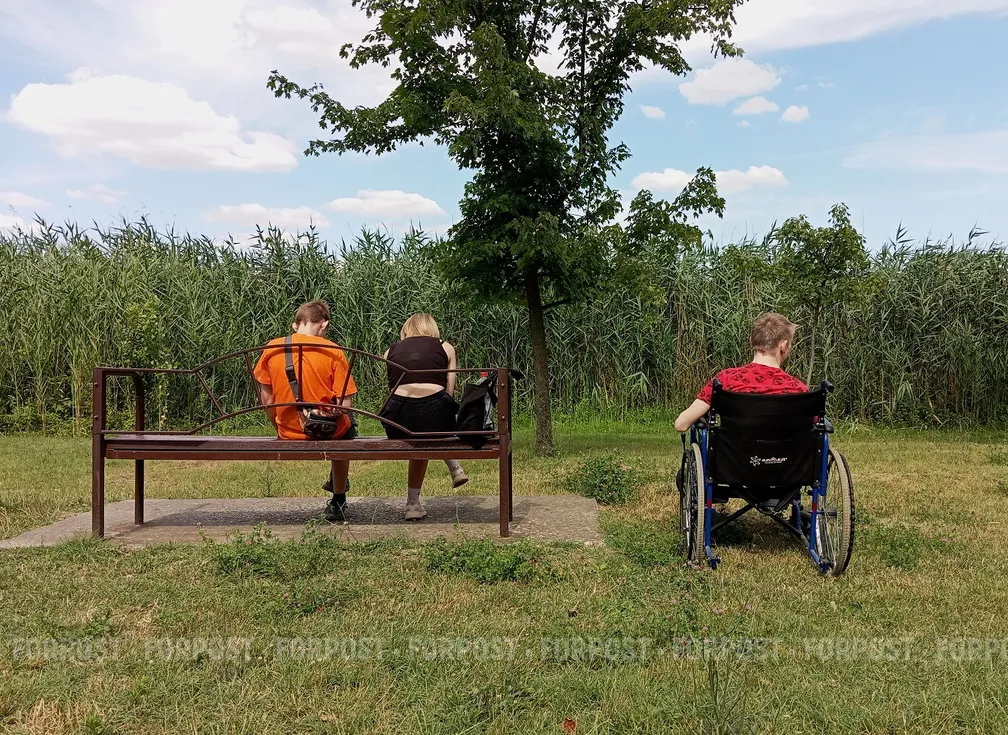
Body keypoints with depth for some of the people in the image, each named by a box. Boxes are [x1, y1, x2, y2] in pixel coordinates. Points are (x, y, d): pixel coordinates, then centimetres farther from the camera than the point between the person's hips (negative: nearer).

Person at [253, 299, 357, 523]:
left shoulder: (272, 348, -4)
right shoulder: (333, 351, -12)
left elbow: (266, 400, 2)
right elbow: (344, 404, -13)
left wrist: (281, 428, 16)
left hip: (288, 434, 3)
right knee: (347, 425, 35)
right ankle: (338, 502, 40)